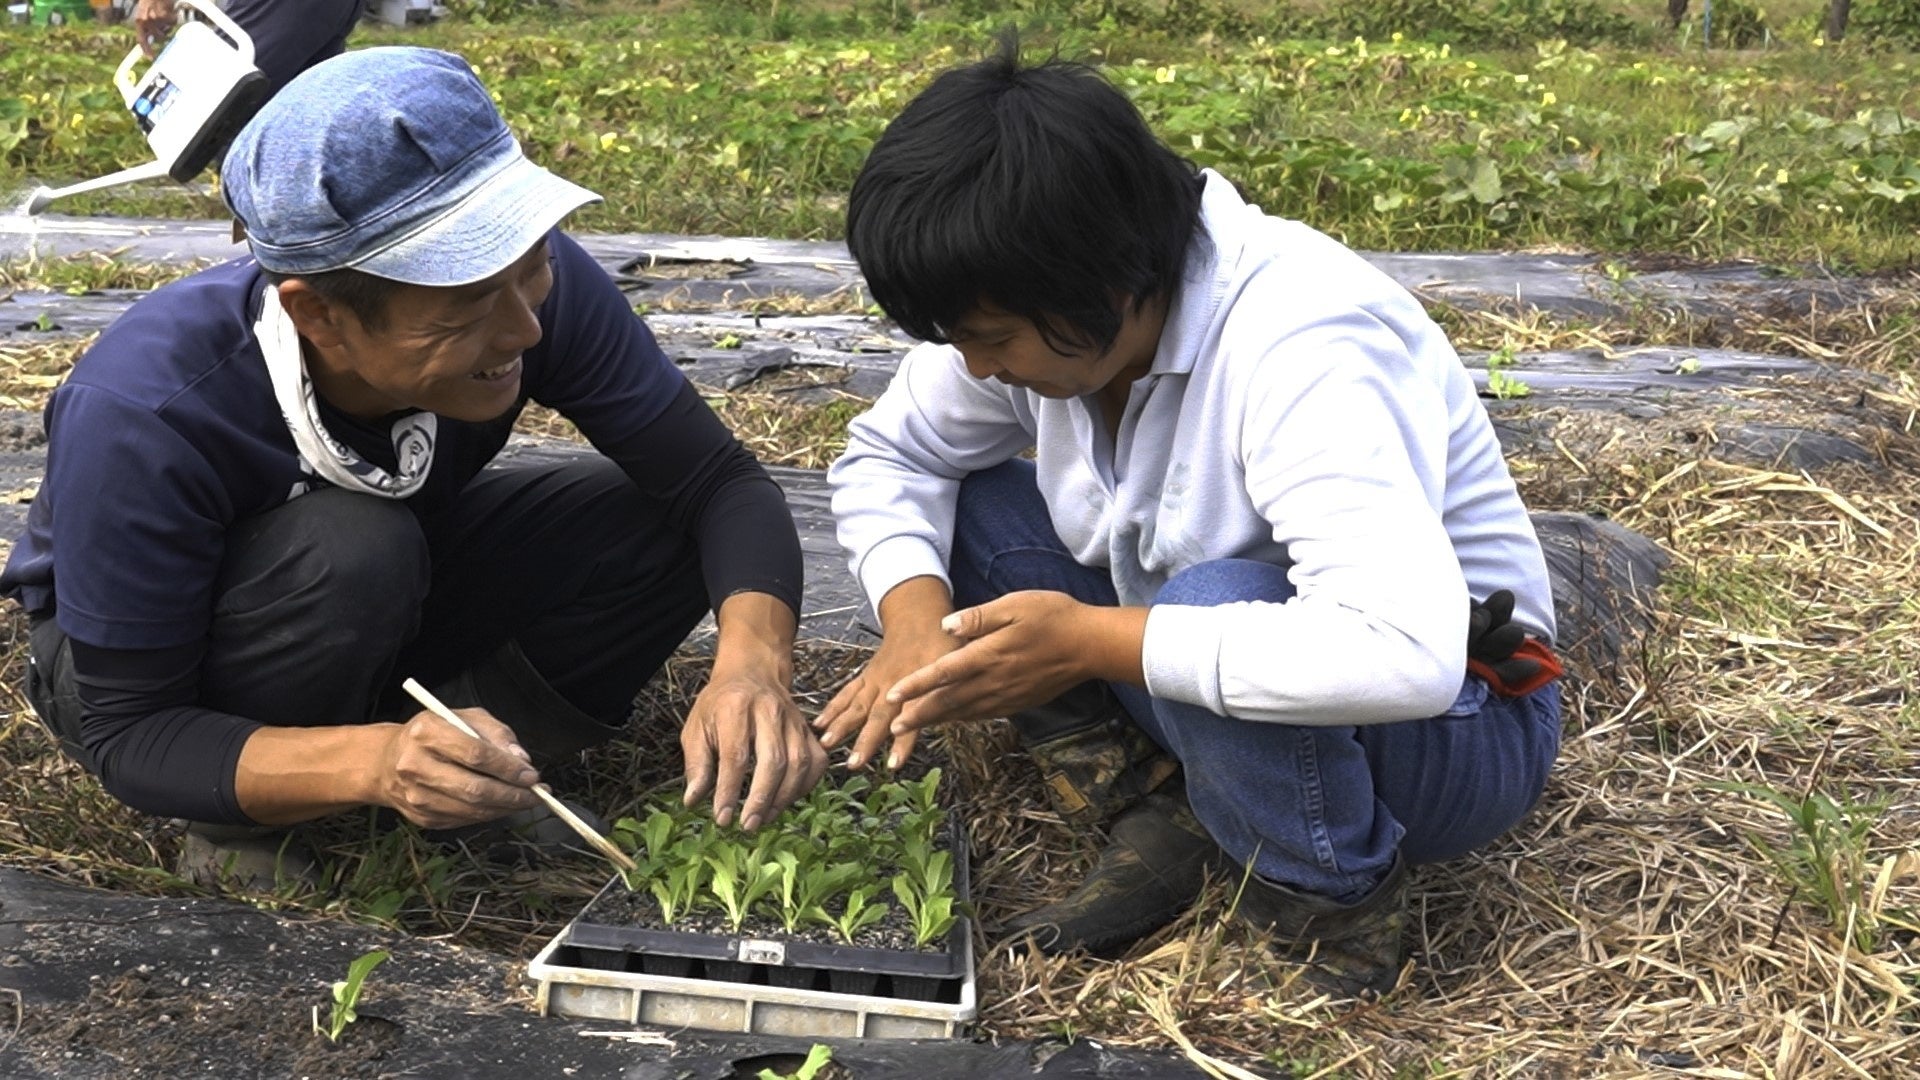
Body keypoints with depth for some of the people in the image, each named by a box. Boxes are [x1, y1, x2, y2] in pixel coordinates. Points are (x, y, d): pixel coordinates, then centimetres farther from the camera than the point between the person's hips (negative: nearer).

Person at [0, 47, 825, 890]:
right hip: (127, 661, -3)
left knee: (667, 526, -19)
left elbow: (721, 480, -22)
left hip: (381, 614, 4)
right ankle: (237, 839, -10)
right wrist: (368, 762, -48)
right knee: (349, 546, -36)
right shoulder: (141, 414, -37)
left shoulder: (534, 282, -28)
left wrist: (752, 662, -43)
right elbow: (126, 737, -30)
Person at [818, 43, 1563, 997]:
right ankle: (1158, 822, -5)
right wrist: (917, 617, -18)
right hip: (1205, 703, 7)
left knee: (1215, 600, -38)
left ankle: (1334, 914, -11)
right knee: (965, 508, -7)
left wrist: (1086, 640, -37)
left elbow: (1405, 656, -44)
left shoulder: (1300, 348, -32)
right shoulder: (1045, 313, -10)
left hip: (1449, 728, -7)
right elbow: (884, 455, 3)